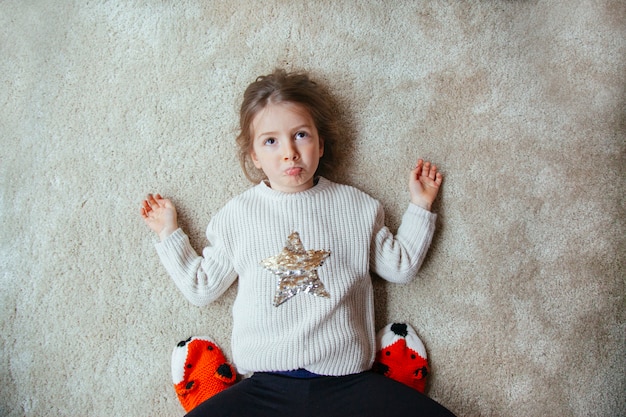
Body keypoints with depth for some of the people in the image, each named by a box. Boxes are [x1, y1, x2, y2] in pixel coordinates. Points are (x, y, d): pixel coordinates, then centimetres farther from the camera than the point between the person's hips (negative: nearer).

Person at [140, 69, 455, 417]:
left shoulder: (356, 205, 8)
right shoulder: (237, 214, 8)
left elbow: (400, 267, 15)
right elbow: (201, 288, 14)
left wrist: (420, 206, 14)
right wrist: (169, 234, 13)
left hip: (347, 381, 1)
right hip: (266, 386, 0)